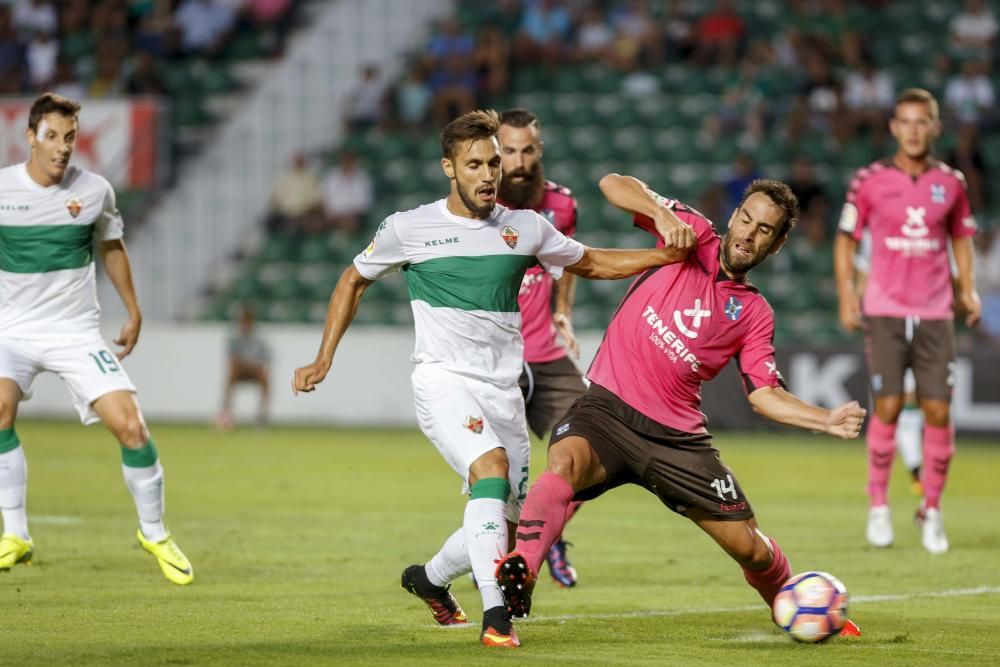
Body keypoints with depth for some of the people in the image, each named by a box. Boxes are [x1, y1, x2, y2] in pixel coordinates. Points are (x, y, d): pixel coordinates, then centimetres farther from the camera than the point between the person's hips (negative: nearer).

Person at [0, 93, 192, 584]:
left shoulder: (94, 191, -3)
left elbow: (111, 247, 16)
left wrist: (133, 312, 19)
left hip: (77, 331, 1)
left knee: (130, 426, -13)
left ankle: (154, 534, 10)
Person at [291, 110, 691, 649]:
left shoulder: (525, 228, 6)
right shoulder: (409, 228, -1)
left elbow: (593, 263, 20)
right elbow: (353, 281, 14)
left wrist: (666, 255, 6)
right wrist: (323, 359, 9)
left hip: (503, 389, 5)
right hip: (443, 381, -5)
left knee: (506, 524, 5)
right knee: (492, 465, -31)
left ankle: (430, 579, 35)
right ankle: (495, 615, -33)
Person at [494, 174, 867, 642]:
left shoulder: (754, 314, 10)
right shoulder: (692, 236, 4)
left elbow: (764, 394, 7)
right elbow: (613, 184, -2)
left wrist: (827, 422, -7)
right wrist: (662, 214, -20)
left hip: (677, 436, 3)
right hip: (607, 407, -3)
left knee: (751, 548, 4)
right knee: (564, 463, -37)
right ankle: (520, 571, -52)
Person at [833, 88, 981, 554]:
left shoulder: (950, 183, 6)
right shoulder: (870, 181, 0)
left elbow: (961, 238, 18)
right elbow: (846, 239, 6)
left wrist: (968, 290, 5)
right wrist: (846, 296, -4)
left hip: (935, 314, 2)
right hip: (884, 311, -2)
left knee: (938, 411, -4)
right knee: (888, 406, -10)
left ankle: (932, 510, 11)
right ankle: (878, 505, 6)